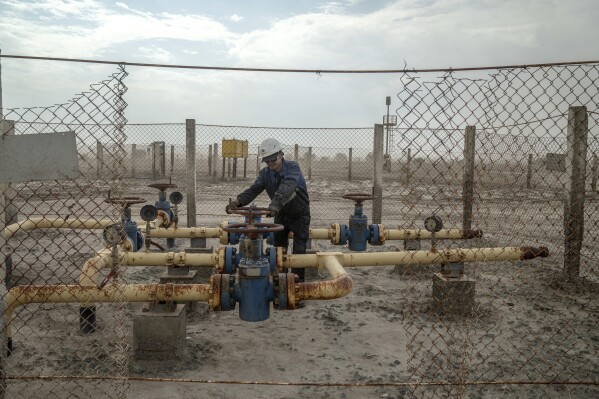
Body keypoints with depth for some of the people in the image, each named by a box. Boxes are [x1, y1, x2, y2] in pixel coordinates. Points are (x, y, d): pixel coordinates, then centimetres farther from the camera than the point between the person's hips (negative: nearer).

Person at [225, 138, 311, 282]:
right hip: (282, 214, 5)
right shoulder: (265, 173, -8)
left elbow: (287, 187, -44)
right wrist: (238, 201, -42)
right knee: (278, 246, 9)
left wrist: (275, 204, -62)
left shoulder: (293, 167, -25)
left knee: (299, 250, -6)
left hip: (299, 214, -5)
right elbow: (254, 190, -21)